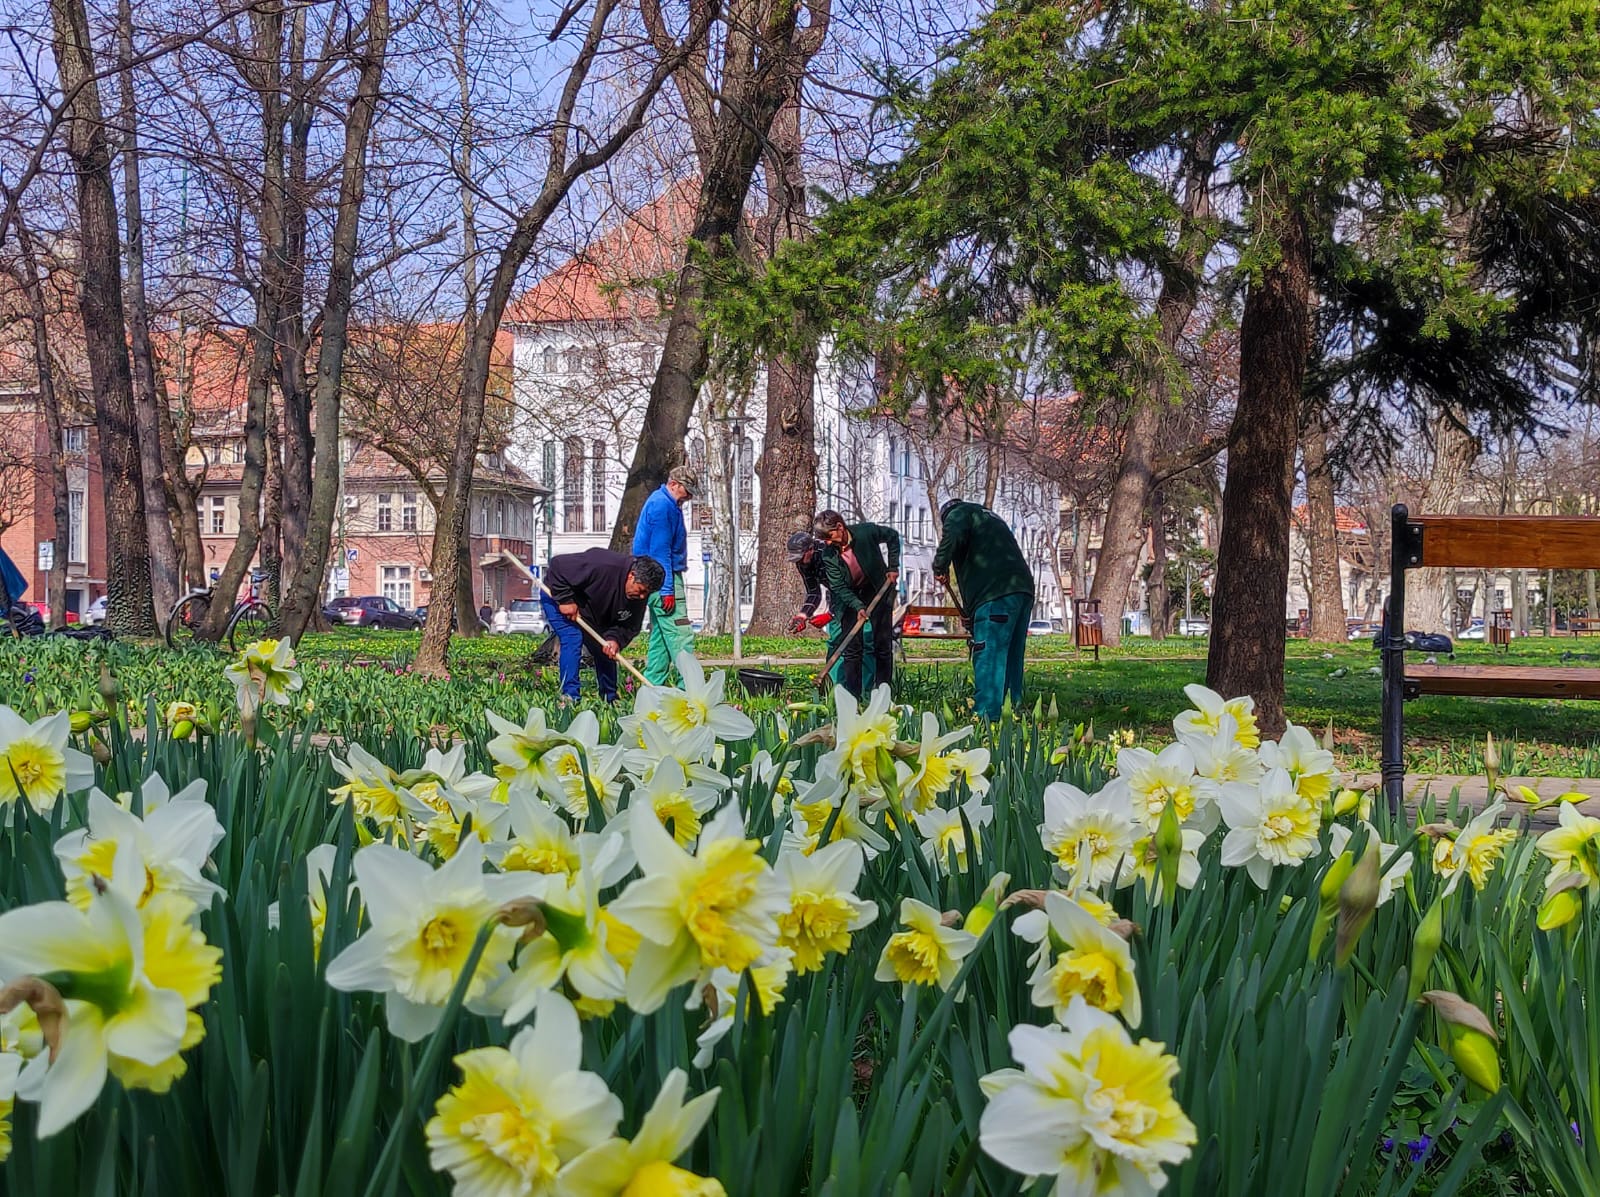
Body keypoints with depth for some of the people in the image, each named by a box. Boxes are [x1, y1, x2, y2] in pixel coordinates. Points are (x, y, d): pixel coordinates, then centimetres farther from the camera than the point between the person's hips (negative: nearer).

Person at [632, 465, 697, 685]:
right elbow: (660, 551, -19)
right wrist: (667, 589, -21)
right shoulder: (662, 505, -14)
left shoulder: (665, 504, 18)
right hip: (664, 578, -11)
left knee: (660, 637, 13)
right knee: (680, 635, -12)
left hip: (659, 578, 11)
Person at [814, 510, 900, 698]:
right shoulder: (828, 556, -18)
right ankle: (852, 695, 0)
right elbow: (839, 588, -18)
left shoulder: (866, 532, -21)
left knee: (883, 643, -1)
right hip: (851, 597, 1)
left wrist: (893, 566, -6)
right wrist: (858, 607, -31)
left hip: (878, 589, -1)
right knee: (852, 646, -4)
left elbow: (893, 536, -2)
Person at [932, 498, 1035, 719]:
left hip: (996, 594, -9)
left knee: (987, 659, -11)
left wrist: (940, 567, -2)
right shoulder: (991, 518, 36)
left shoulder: (958, 514, 10)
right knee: (1010, 660, 15)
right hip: (1023, 590, 9)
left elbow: (952, 537, -15)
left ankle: (987, 716, -15)